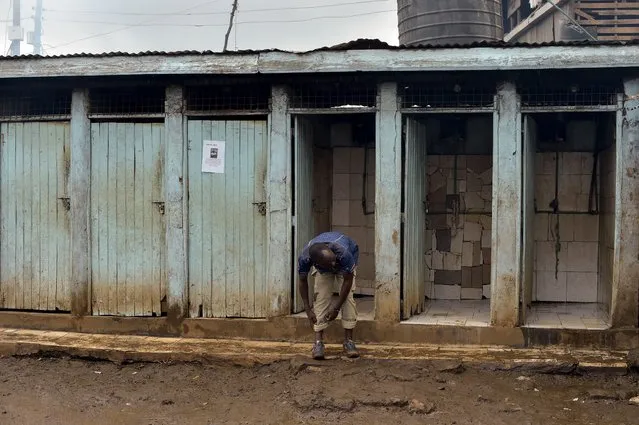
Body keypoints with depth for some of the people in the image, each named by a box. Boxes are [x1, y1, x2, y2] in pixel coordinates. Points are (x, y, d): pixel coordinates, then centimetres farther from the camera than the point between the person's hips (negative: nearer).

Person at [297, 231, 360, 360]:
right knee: (321, 297, -15)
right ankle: (318, 342, -13)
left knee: (348, 296, -16)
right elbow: (303, 281, -18)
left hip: (345, 266, -1)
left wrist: (336, 308, -26)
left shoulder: (343, 253, -46)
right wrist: (308, 310, -18)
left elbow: (348, 280, -30)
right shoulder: (304, 259, -38)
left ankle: (348, 341, -10)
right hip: (321, 270, 1)